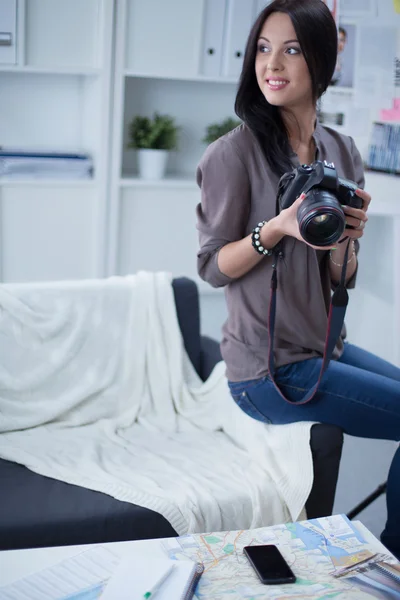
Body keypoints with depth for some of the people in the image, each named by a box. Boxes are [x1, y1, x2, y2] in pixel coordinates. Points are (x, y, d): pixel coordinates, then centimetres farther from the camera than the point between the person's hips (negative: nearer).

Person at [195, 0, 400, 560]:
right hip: (271, 368, -7)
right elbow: (212, 266, -10)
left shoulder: (343, 152, 4)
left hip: (327, 347, 7)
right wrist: (278, 228, -25)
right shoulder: (235, 152, -14)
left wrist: (344, 239, -16)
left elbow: (341, 279, 5)